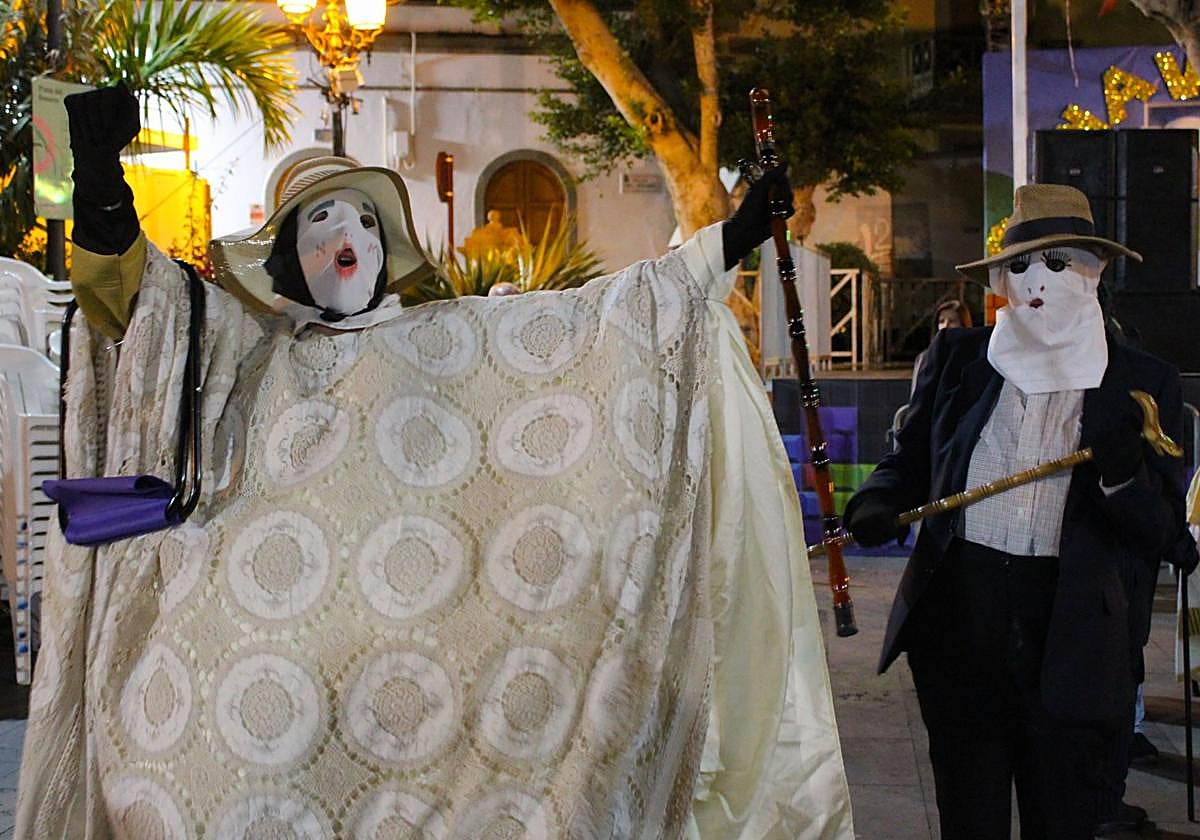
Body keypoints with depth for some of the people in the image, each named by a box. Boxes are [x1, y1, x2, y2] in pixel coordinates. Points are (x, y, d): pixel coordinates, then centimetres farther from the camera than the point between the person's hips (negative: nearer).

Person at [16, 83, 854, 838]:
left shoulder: (448, 337, 15)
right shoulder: (246, 347, 13)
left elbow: (592, 311, 12)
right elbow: (136, 281, -1)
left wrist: (730, 242, 8)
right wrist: (100, 175, -20)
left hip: (417, 626, 0)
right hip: (277, 643, 0)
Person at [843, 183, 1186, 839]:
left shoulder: (1141, 384, 2)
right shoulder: (957, 357, 8)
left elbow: (1160, 532, -1)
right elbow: (910, 459, 17)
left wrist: (1124, 473, -21)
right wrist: (877, 502, -5)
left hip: (1068, 634, -1)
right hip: (958, 613, 2)